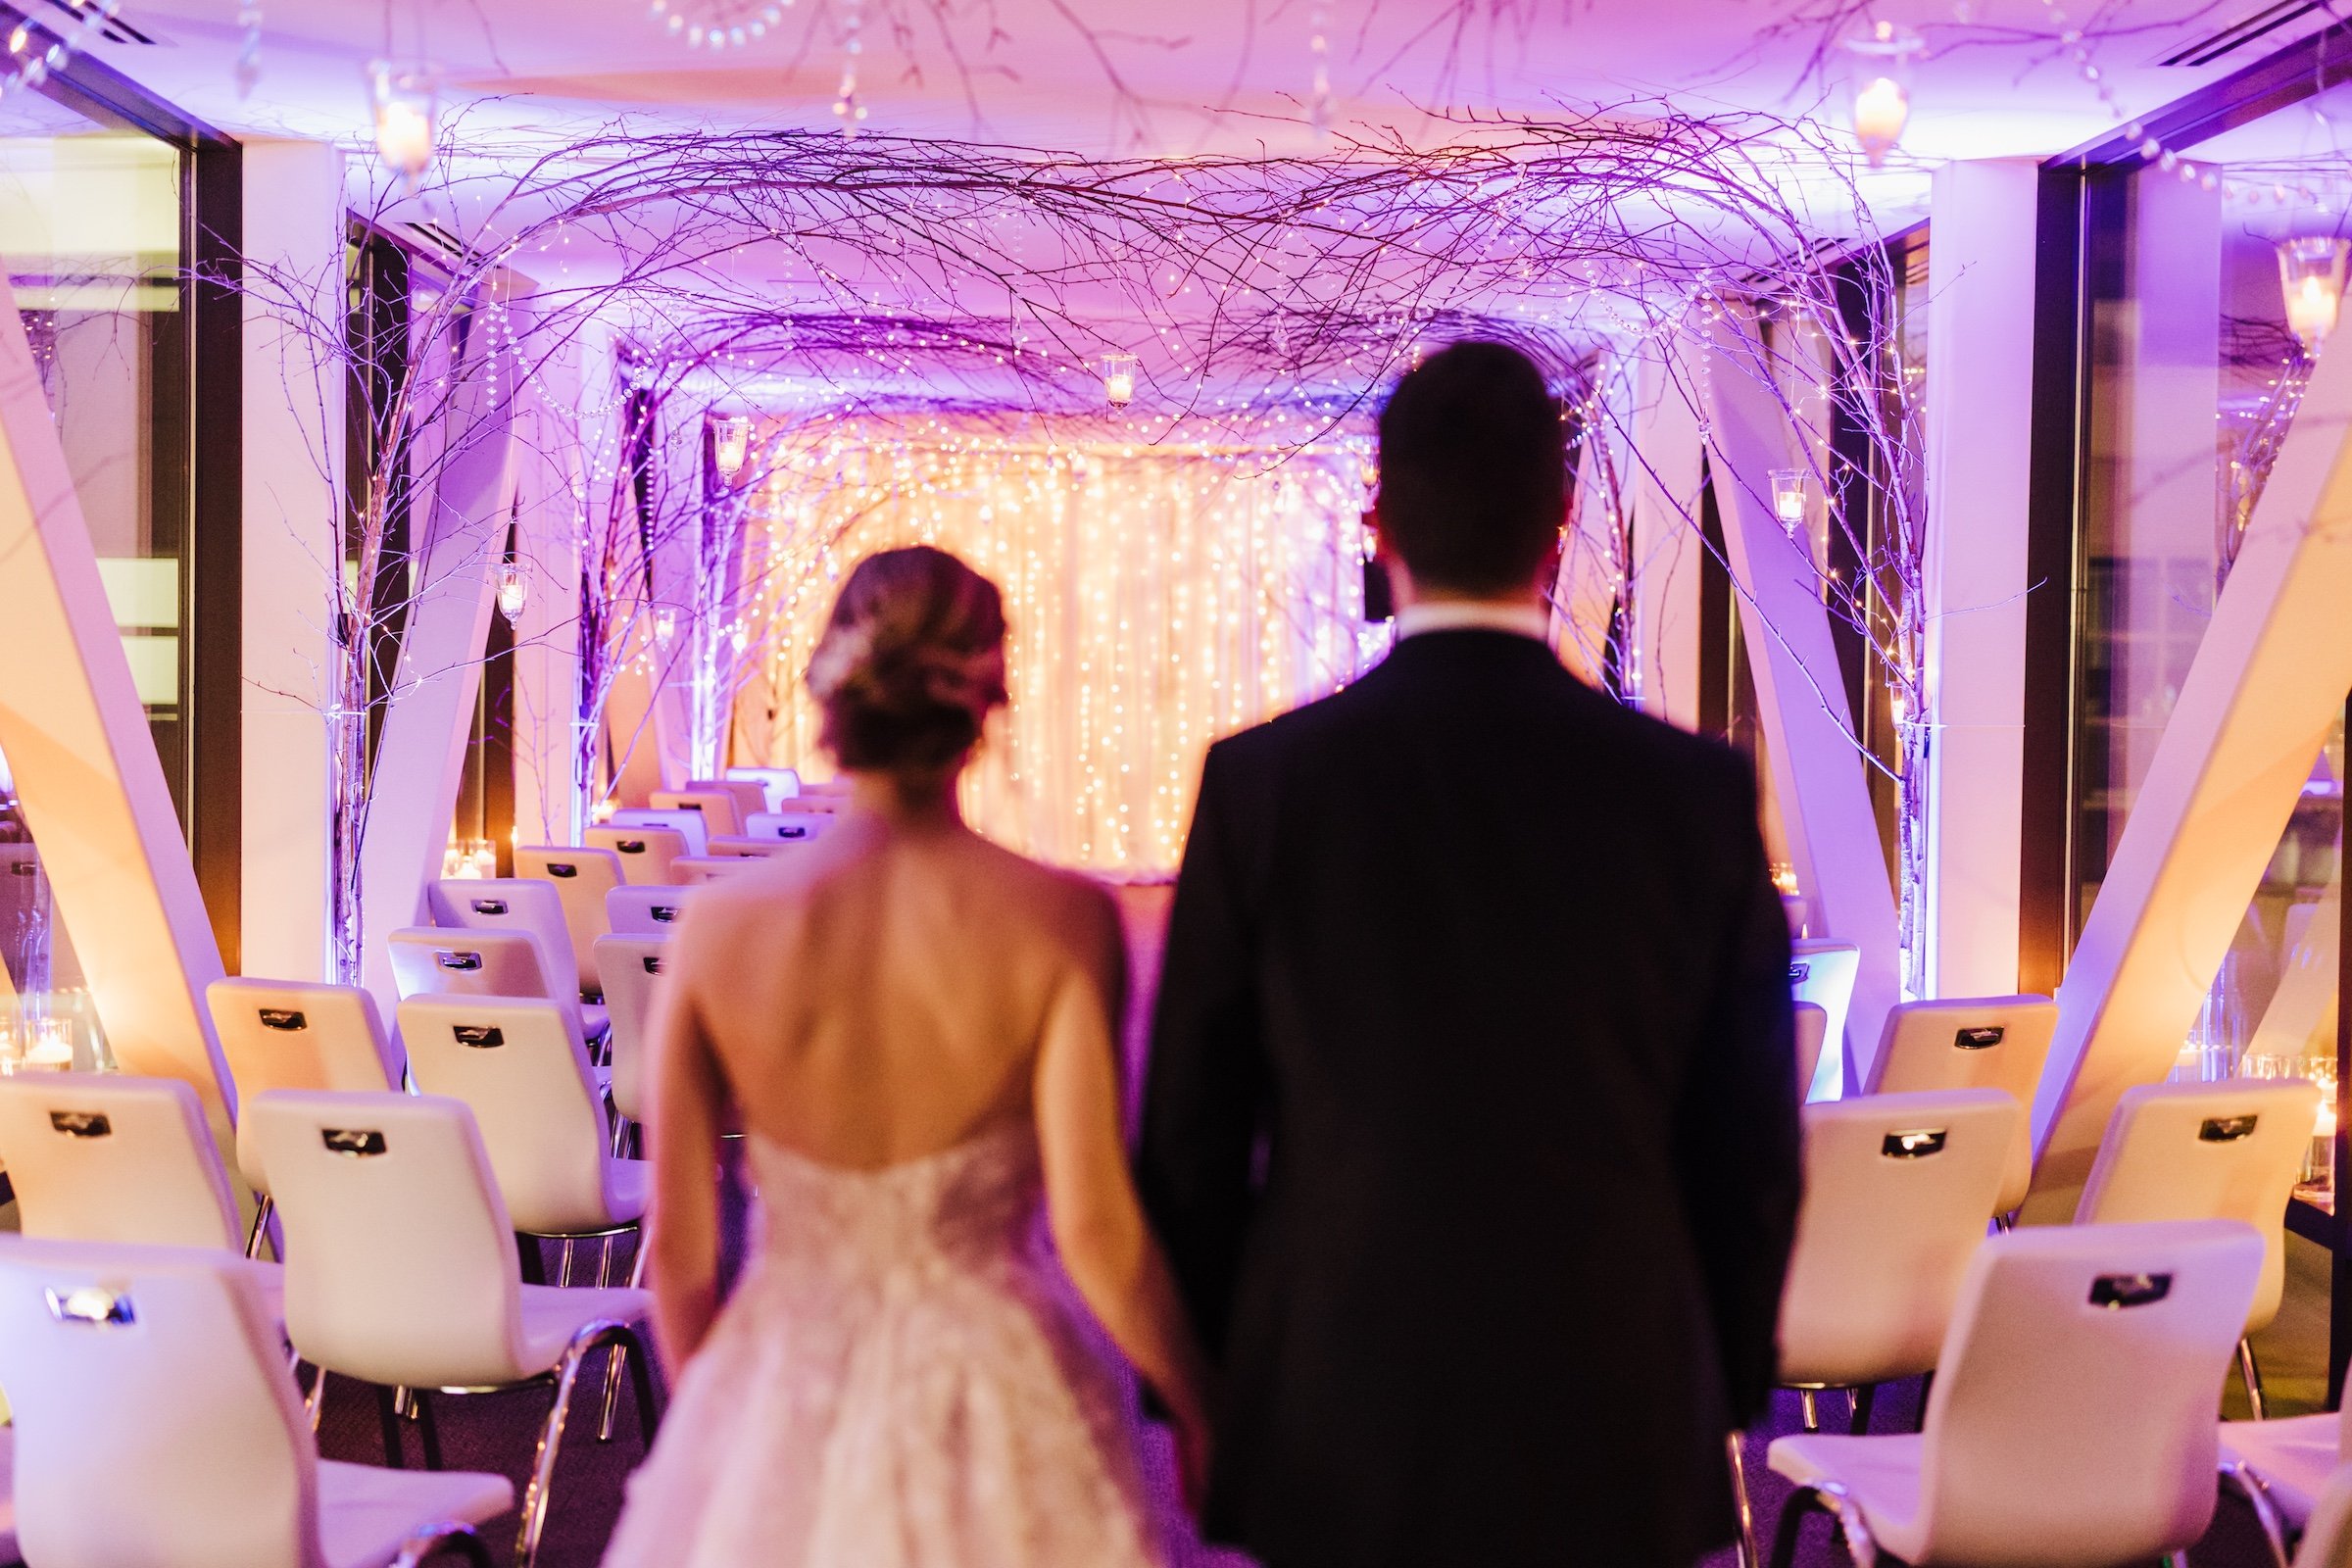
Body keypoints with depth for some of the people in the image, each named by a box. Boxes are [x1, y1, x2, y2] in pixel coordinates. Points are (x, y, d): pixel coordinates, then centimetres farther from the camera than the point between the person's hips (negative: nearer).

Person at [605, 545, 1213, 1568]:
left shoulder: (720, 927, -10)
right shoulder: (1058, 920, -15)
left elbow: (678, 1240, -4)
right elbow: (1095, 1227, -17)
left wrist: (709, 1409, 14)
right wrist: (1194, 1403, 0)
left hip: (777, 1400, 1)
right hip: (991, 1400, -1)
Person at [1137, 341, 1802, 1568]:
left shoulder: (1263, 784, -8)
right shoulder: (1697, 792, -6)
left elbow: (1190, 1134, -2)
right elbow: (1751, 1145, 0)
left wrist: (1195, 1387, 12)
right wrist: (1723, 1395, 14)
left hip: (1342, 1426, 0)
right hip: (1614, 1427, 1)